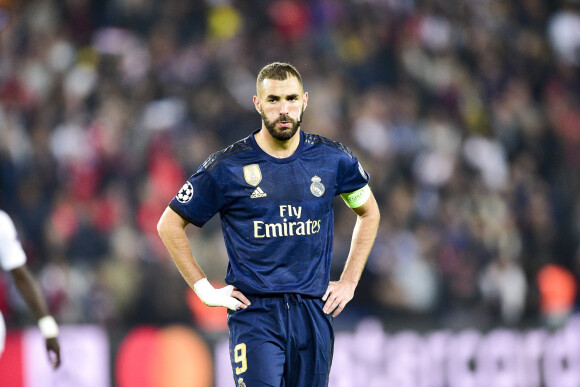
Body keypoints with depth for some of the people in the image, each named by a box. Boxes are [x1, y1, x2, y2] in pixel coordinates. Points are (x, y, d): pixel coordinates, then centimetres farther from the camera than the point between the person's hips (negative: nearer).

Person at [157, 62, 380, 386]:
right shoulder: (229, 167, -3)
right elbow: (170, 225, 6)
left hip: (314, 311, 3)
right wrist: (205, 289, 1)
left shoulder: (333, 159, 5)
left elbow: (369, 213, 23)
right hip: (255, 314, -3)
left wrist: (349, 281, 15)